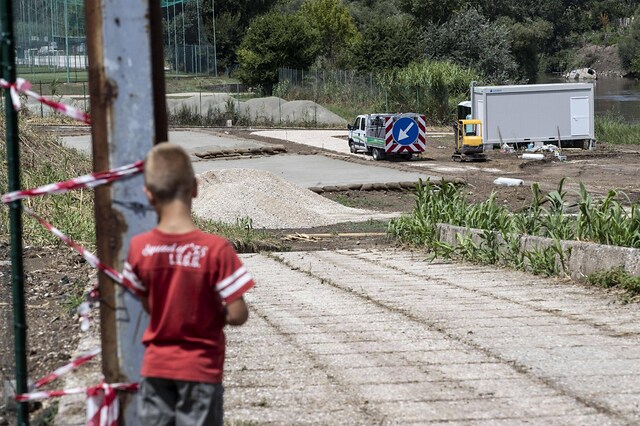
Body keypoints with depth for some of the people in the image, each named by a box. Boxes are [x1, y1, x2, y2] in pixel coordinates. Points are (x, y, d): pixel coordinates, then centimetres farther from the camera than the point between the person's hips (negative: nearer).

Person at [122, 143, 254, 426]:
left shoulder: (139, 248, -10)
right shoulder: (216, 249, -19)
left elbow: (148, 305, 2)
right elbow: (237, 315, -16)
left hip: (156, 367, 3)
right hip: (201, 369, -3)